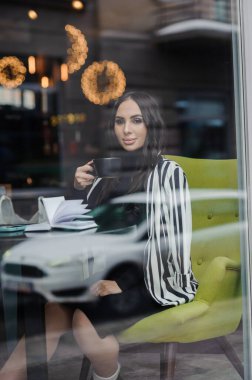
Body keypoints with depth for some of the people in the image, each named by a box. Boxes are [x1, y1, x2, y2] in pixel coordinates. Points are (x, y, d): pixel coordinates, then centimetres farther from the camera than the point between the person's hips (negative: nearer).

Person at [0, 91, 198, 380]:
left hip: (152, 278, -5)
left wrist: (123, 283, -19)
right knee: (51, 314, -23)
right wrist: (81, 190, 0)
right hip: (109, 271, 5)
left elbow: (172, 239, -12)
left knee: (85, 320, -30)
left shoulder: (167, 172, -5)